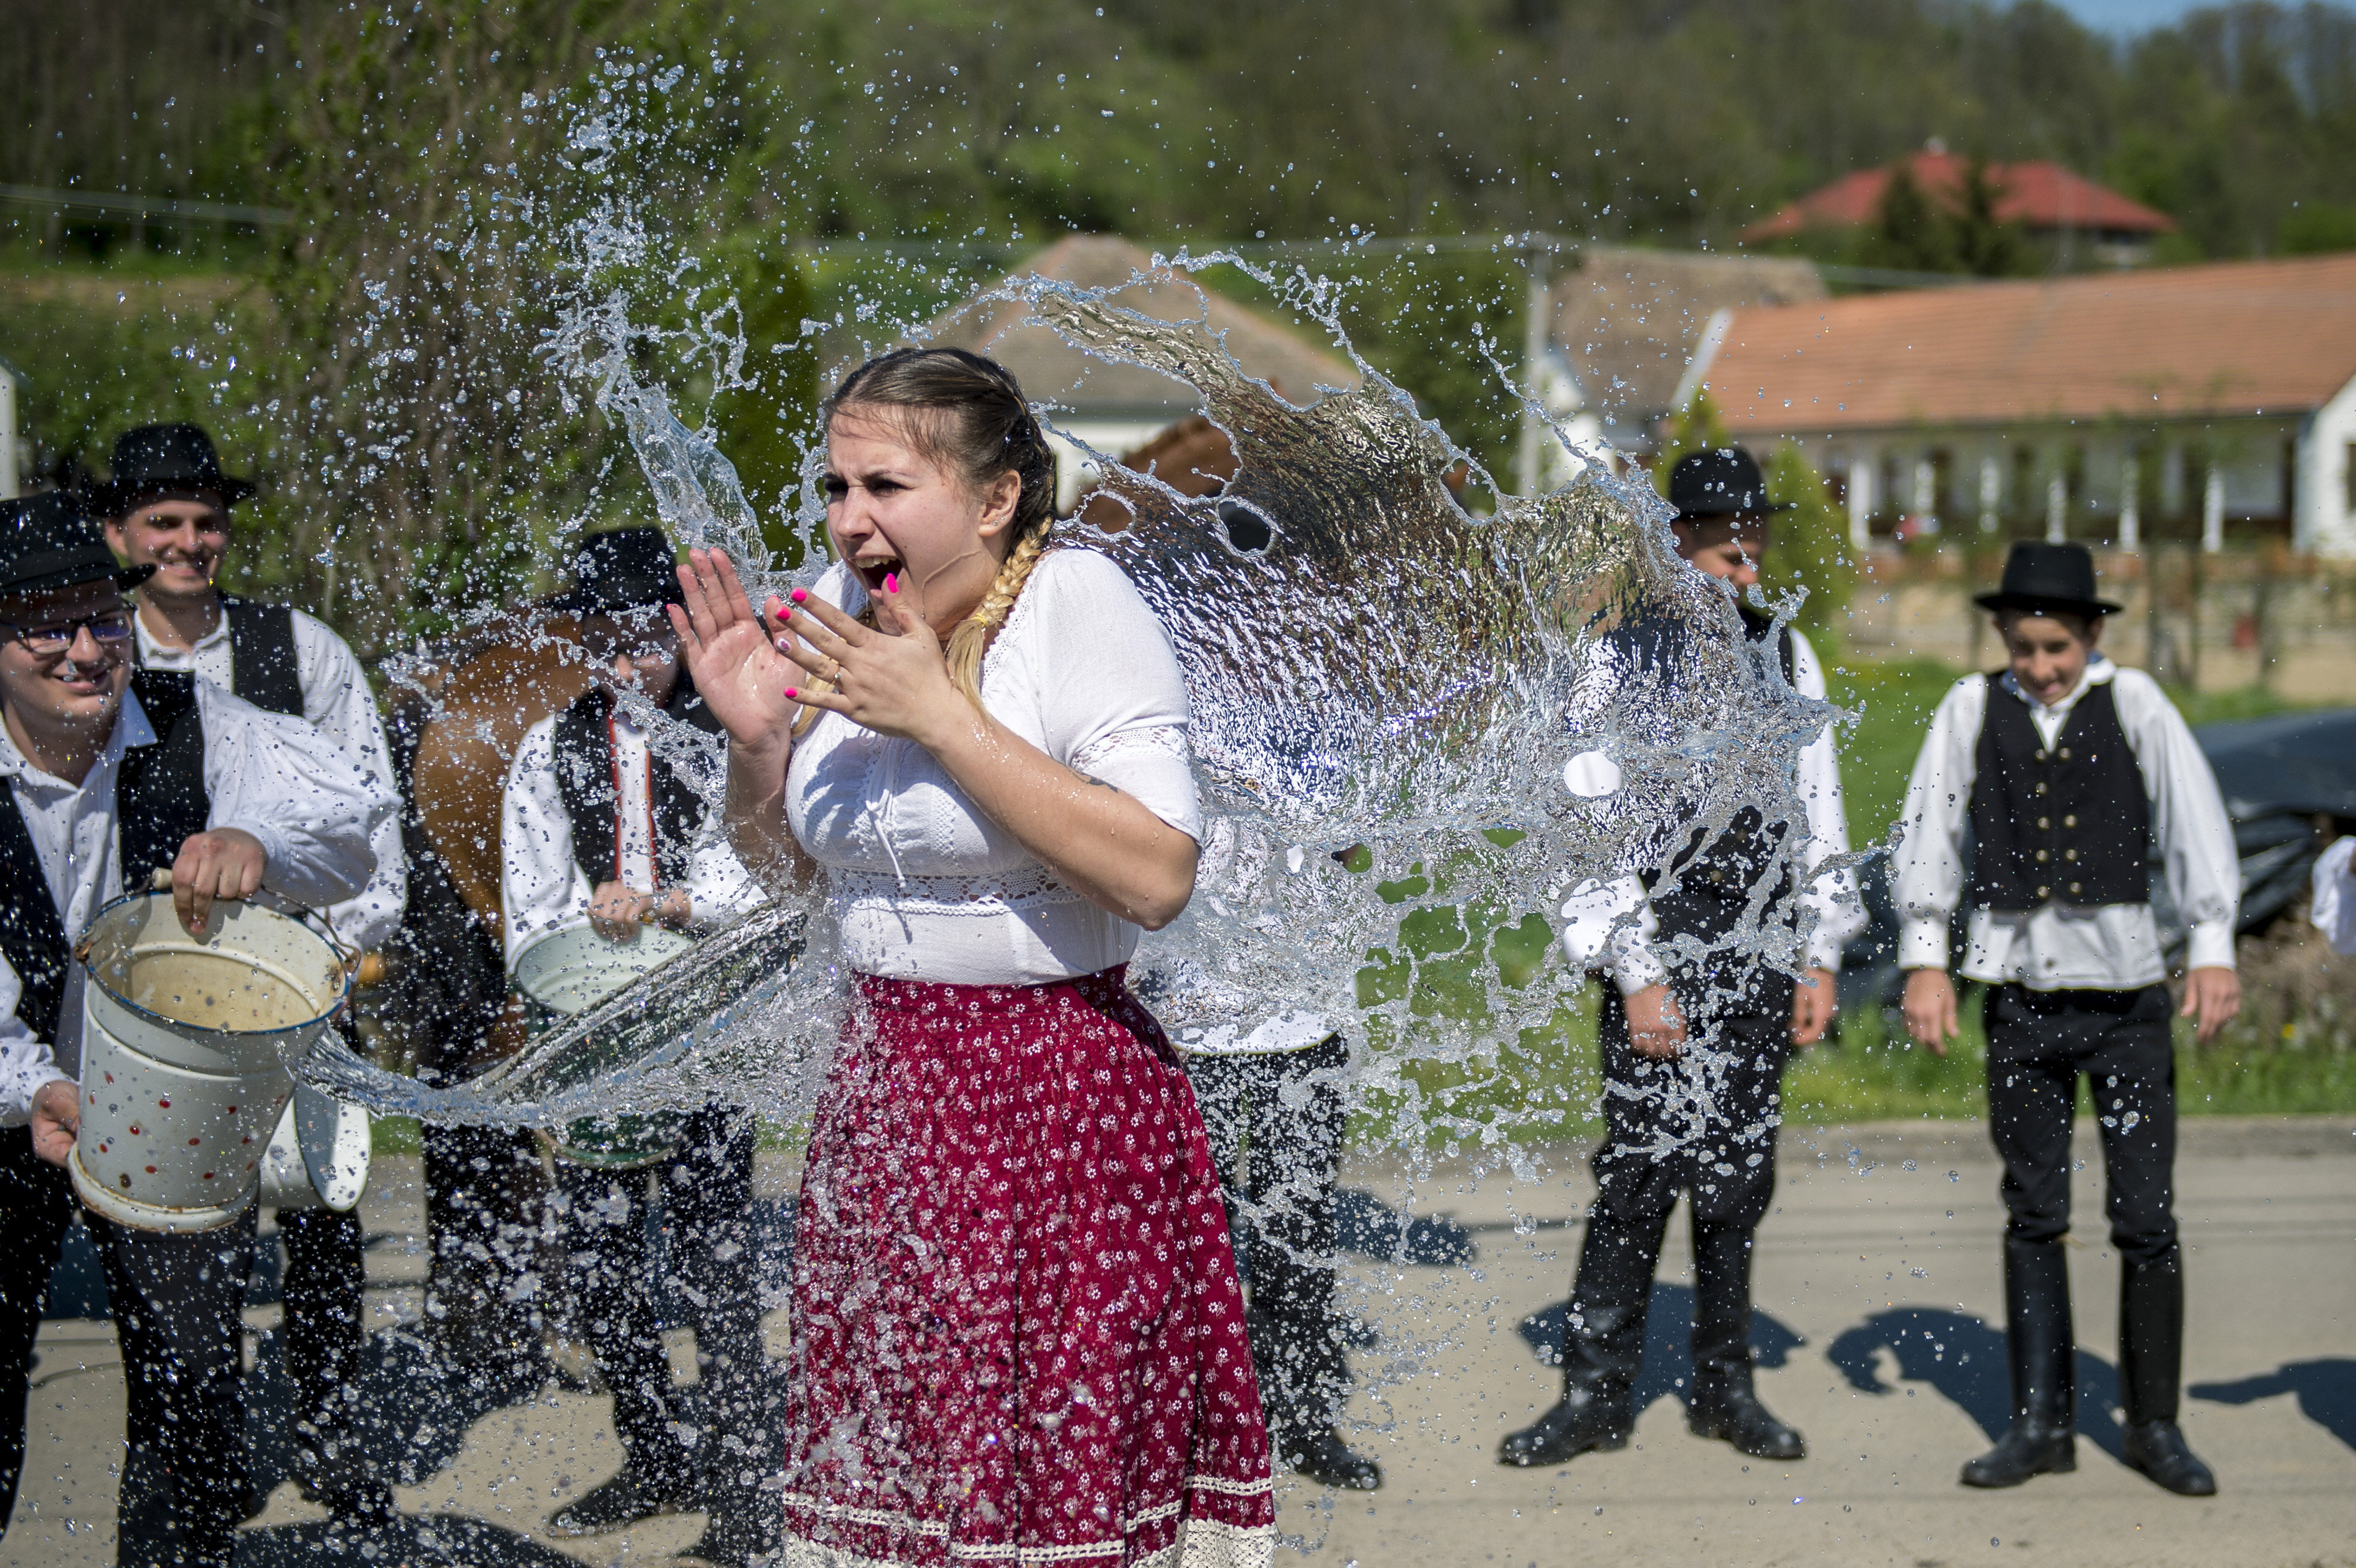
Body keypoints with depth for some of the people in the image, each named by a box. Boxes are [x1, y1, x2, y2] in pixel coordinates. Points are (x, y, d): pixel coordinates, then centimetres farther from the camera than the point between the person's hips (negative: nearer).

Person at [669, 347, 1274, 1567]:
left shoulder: (1078, 607, -12)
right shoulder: (839, 610, 6)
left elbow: (1159, 878, -24)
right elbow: (782, 866, 20)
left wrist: (942, 715, -22)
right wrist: (757, 740, -2)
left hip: (1060, 1109, -6)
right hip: (884, 1092, 6)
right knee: (883, 1468, 10)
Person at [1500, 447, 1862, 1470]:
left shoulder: (1787, 656, 9)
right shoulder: (1618, 661, -3)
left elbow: (1819, 812, 12)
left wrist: (1822, 960, 8)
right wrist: (1637, 977, -10)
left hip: (1760, 956, 4)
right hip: (1658, 958, -3)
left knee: (1739, 1178, 8)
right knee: (1638, 1174, -6)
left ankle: (1724, 1386, 19)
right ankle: (1597, 1395, 4)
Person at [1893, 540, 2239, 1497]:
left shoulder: (2133, 702, 1)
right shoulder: (1972, 709, 4)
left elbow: (2194, 819, -6)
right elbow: (1928, 833, 4)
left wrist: (2214, 947, -15)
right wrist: (1924, 962, -3)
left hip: (2125, 993, -1)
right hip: (2021, 993, 1)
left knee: (2147, 1217, 0)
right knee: (2033, 1215, 8)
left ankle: (2154, 1424, 13)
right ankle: (2042, 1423, 16)